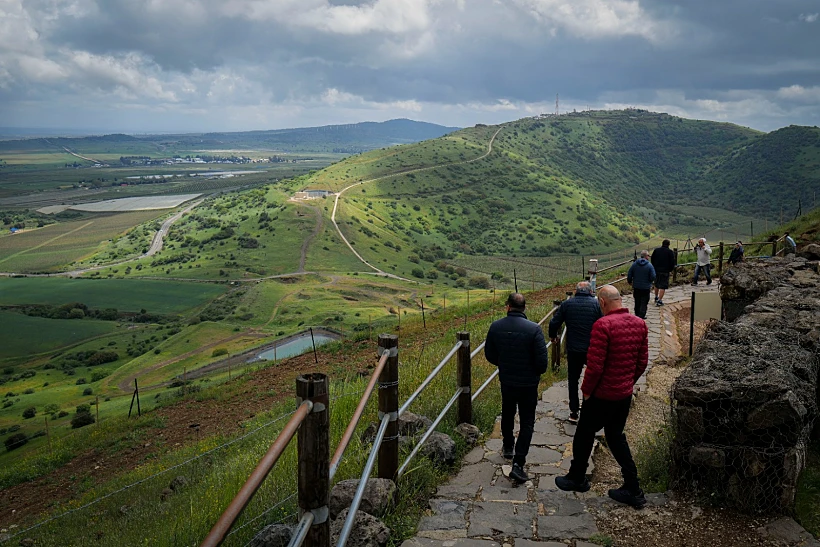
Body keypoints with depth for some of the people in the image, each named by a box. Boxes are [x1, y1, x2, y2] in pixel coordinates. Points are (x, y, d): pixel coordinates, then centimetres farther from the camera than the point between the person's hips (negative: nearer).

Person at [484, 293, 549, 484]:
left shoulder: (496, 327, -10)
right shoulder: (534, 329, -20)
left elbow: (490, 355, 1)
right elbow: (542, 360, -18)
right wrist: (537, 372, 5)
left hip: (506, 381, 4)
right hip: (528, 383, -3)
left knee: (507, 414, 26)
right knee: (527, 422, 6)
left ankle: (508, 447, 46)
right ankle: (518, 464, -3)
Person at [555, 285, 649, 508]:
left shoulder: (603, 325, -23)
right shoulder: (639, 324, 1)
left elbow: (595, 365, -23)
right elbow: (642, 361, 7)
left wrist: (586, 389, -9)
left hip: (603, 395, -7)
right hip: (625, 394, 7)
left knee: (584, 435, 14)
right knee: (616, 436, 20)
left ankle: (577, 478, 33)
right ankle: (633, 490, 21)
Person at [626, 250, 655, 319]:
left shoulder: (634, 264, -2)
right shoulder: (650, 266, -12)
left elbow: (629, 275, 1)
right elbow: (653, 277, -13)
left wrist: (630, 281, 19)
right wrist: (649, 282, 9)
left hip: (636, 287, 4)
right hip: (646, 288, -4)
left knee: (637, 303, 17)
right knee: (644, 303, 1)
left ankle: (637, 315, 27)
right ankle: (641, 317, -5)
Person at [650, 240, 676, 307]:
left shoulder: (656, 250, 3)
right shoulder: (670, 252, -7)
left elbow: (652, 260, 8)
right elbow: (672, 262, -7)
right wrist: (670, 270, 7)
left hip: (656, 270, 4)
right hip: (665, 271, -4)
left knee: (656, 285, 21)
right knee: (663, 286, -1)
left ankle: (656, 297, 35)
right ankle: (659, 300, -5)